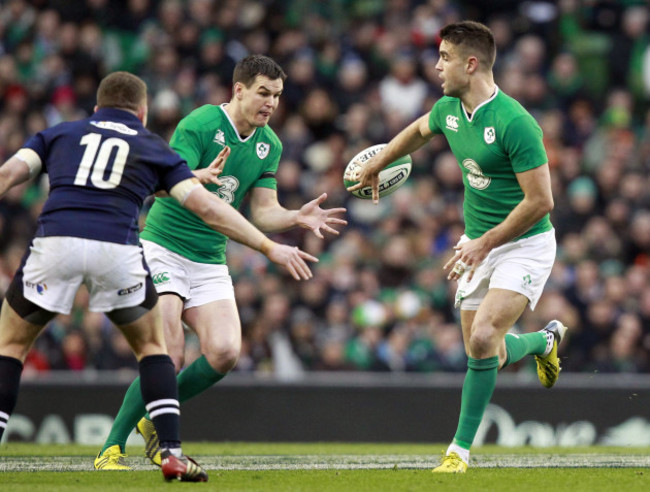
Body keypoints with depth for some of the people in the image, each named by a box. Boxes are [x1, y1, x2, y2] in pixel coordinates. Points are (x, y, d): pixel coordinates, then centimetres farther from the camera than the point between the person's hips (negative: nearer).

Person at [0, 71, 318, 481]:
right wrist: (270, 247, 16)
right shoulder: (154, 149, 23)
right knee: (153, 347, 23)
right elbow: (206, 206, 14)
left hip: (54, 242, 0)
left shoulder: (59, 134, 26)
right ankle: (172, 452, 10)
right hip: (118, 248, 0)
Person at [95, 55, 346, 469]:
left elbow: (264, 211, 6)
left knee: (225, 353, -13)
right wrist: (202, 176, -43)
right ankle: (111, 448, -4)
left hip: (210, 261, 6)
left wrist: (299, 217, -14)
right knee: (169, 360, -17)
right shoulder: (199, 124, -14)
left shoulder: (269, 145, 6)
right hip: (164, 246, -6)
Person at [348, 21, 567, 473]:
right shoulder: (448, 109, -1)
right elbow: (419, 131, 25)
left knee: (483, 338, -23)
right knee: (482, 353, 7)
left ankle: (461, 448, -10)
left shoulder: (514, 122, -25)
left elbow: (540, 201, -25)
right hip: (478, 243, 8)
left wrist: (484, 244, -21)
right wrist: (376, 165, 35)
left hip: (524, 244, -8)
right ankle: (545, 340, 40)